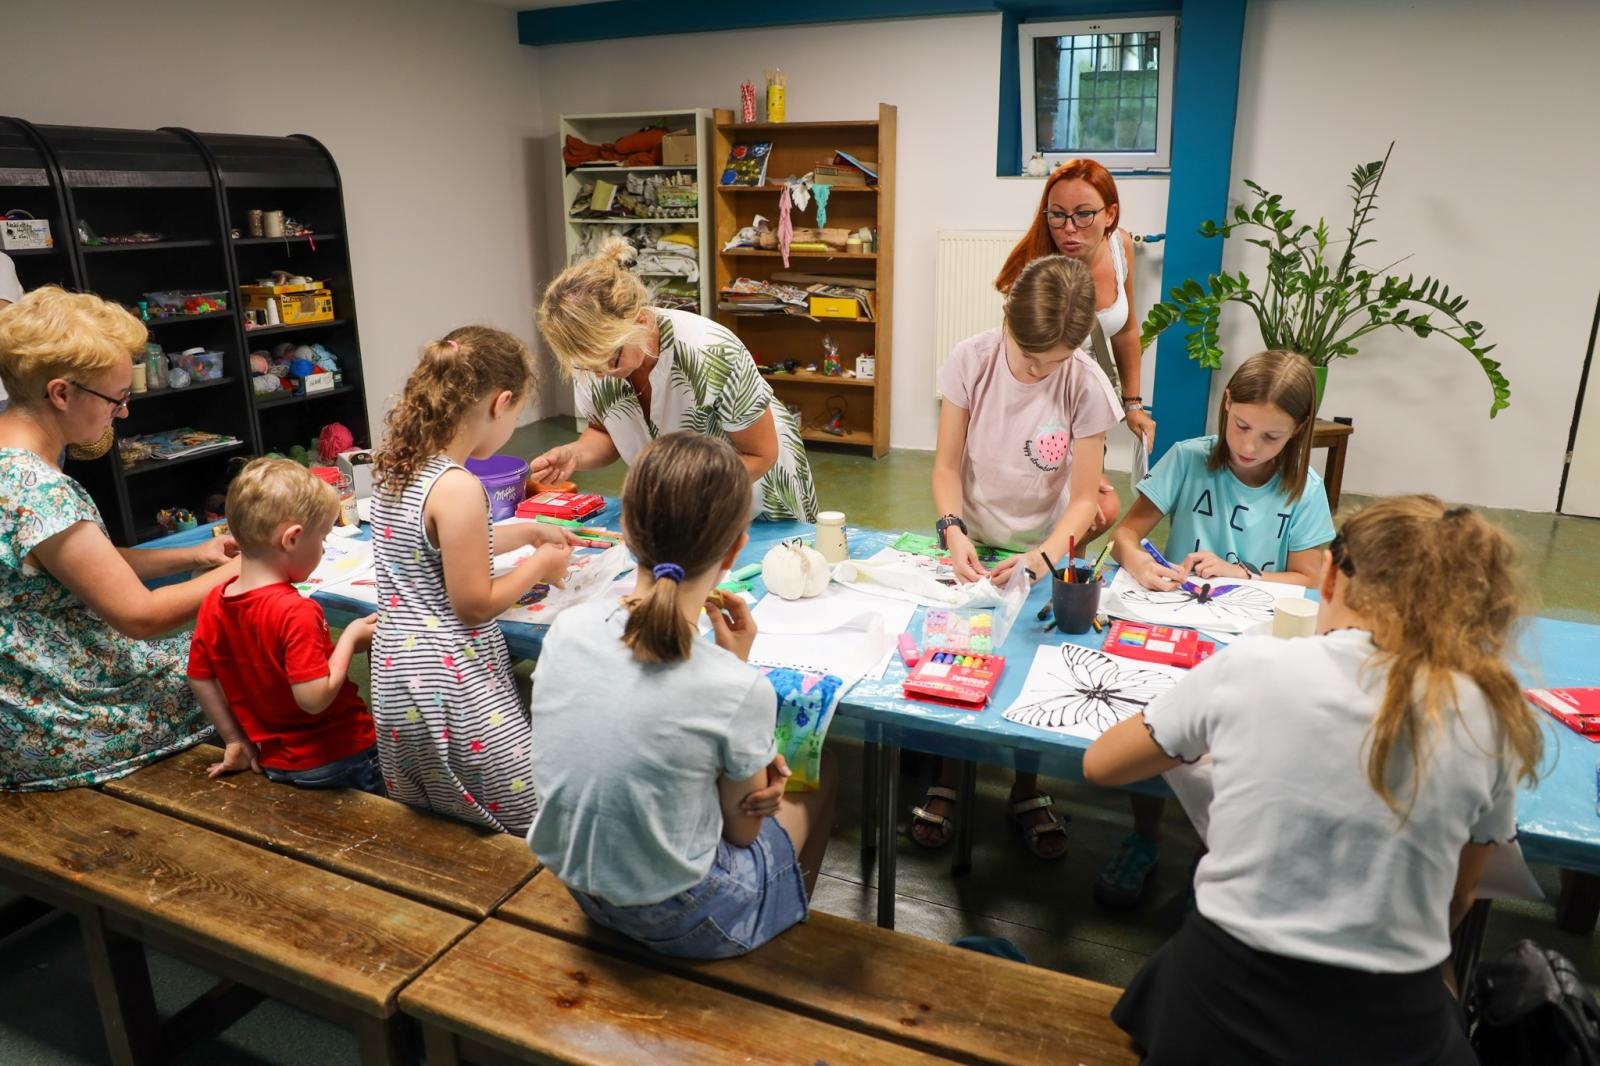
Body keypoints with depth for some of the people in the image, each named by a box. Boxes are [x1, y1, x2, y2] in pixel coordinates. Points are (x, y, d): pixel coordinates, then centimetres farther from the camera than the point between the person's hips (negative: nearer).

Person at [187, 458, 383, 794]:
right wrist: (350, 639, -17)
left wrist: (234, 740, 15)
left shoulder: (214, 603, -3)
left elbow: (200, 678, 7)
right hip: (337, 758, -7)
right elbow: (315, 698, -29)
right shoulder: (295, 612, -27)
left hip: (273, 763, 7)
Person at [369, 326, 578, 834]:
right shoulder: (457, 488, -23)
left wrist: (526, 531, 23)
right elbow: (473, 603, -18)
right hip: (450, 683, -10)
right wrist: (539, 564, -3)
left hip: (399, 666, 10)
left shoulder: (399, 467, 4)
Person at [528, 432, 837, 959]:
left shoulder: (567, 628, -16)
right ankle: (787, 937, 44)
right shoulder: (739, 691, -30)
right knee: (819, 769, 21)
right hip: (683, 926, -4)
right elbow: (742, 829, -10)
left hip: (580, 889, 5)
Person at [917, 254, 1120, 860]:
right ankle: (946, 779, 6)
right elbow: (947, 465, -6)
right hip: (970, 541, 1)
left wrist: (1043, 557, -27)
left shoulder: (1086, 387, -15)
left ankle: (1027, 789, 9)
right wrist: (953, 530, -24)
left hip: (1043, 550, 0)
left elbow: (1083, 499, -10)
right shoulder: (971, 361, -12)